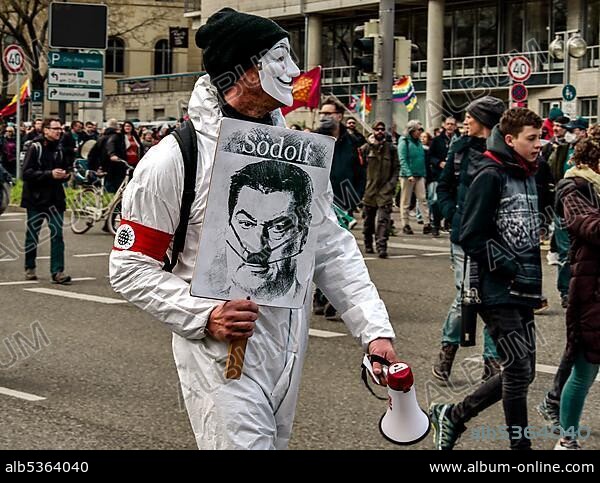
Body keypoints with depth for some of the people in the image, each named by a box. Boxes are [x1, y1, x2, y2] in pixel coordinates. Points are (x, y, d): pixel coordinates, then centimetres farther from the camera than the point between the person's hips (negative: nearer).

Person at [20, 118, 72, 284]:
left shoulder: (60, 149, 6)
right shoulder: (35, 148, -7)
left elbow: (66, 169, 19)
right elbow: (26, 173, -15)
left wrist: (65, 175, -5)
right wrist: (50, 174, -21)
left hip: (55, 199, 3)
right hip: (36, 198, -3)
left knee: (57, 235, -5)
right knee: (32, 235, 9)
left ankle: (58, 271, -5)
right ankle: (30, 268, 25)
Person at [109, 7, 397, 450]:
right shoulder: (175, 158, -11)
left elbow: (333, 249, 7)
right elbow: (131, 268, -8)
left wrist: (375, 329, -4)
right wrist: (204, 316, -21)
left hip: (289, 354, 6)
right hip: (222, 353, -6)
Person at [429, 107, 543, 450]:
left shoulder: (529, 175, 14)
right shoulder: (491, 176, -11)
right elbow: (472, 238, -15)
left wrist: (533, 275, 11)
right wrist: (512, 270, -18)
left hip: (523, 293, 8)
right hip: (498, 293, -8)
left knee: (522, 372, 10)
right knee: (520, 370, -5)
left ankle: (452, 416, 24)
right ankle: (520, 442, 9)